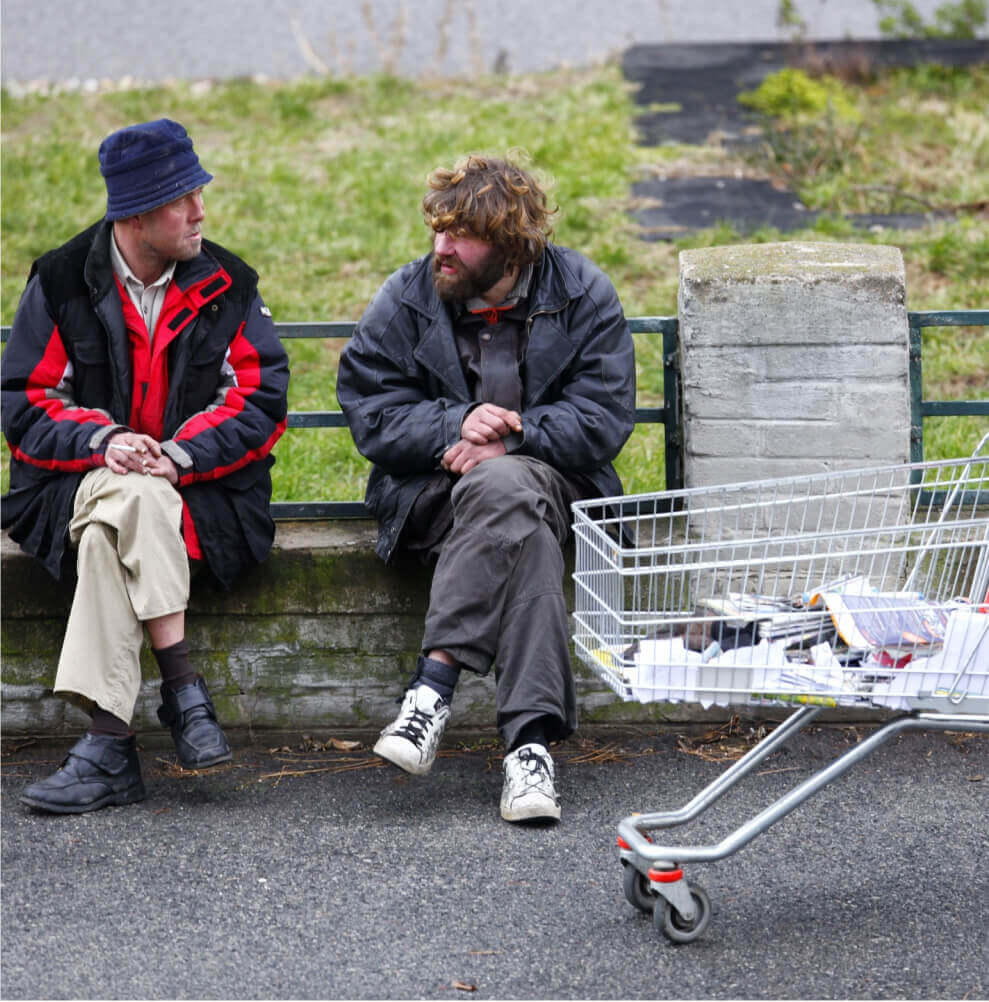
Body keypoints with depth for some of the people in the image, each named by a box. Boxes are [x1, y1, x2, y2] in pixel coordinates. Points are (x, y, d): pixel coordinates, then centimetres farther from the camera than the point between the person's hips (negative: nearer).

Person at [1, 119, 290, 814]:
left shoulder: (228, 285, 7)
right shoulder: (62, 281, 5)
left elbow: (261, 398, 0)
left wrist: (180, 454, -16)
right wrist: (103, 441, -17)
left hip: (202, 490, 0)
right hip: (78, 481, 0)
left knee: (117, 519, -35)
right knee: (128, 500, -37)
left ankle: (109, 742, -38)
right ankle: (183, 686, -37)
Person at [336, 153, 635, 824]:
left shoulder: (583, 296, 1)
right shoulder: (406, 300, 3)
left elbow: (603, 419, -6)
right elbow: (369, 410, -3)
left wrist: (507, 440, -17)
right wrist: (456, 425, -19)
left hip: (548, 474, 1)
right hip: (430, 487, 0)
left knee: (505, 487, -38)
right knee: (520, 518, -36)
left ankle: (436, 683, -38)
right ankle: (531, 738, -42)